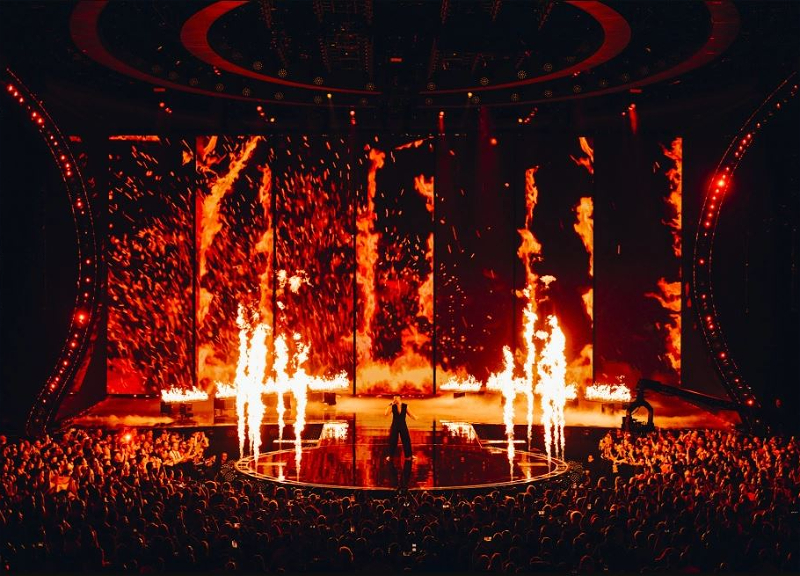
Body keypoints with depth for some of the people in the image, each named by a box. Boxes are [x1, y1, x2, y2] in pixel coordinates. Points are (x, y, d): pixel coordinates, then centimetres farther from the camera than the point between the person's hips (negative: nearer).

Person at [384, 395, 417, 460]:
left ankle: (409, 455, 19)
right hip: (395, 426, -1)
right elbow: (386, 414, -20)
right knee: (392, 441, 2)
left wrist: (414, 417, -23)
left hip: (403, 426, 1)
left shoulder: (405, 406, -4)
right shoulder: (392, 406, -8)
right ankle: (390, 455, 15)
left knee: (406, 440, 6)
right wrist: (391, 405, -24)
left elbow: (410, 414, -1)